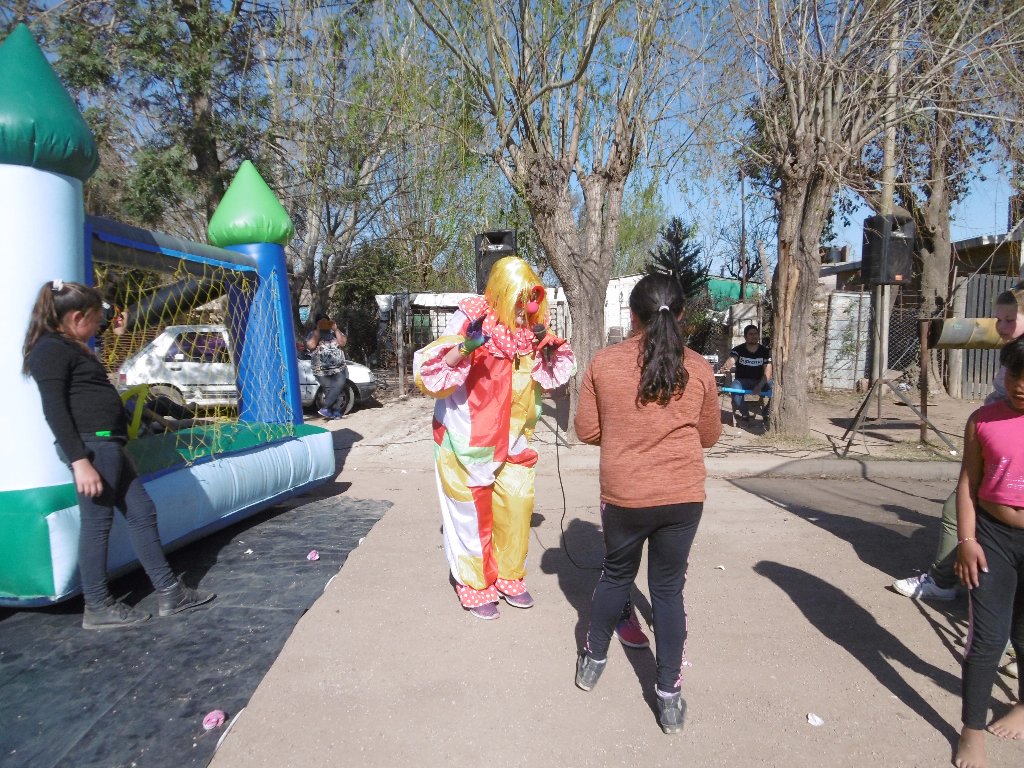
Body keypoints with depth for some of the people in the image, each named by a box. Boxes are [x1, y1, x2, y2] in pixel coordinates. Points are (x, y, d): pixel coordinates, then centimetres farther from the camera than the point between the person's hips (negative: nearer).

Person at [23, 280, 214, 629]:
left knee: (142, 511, 9)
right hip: (91, 444, -10)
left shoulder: (72, 349, 22)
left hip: (107, 444, 11)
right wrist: (79, 461, -23)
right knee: (97, 522, -3)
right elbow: (54, 409, -17)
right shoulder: (51, 349, -9)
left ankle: (169, 593, 15)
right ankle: (98, 607, 10)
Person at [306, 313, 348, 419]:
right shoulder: (313, 334, 10)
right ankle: (336, 412, -6)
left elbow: (343, 342, 2)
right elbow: (311, 346, -8)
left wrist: (336, 329, -4)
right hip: (322, 370, -2)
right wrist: (318, 331, -7)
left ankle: (326, 408, -16)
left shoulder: (335, 332, 16)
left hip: (339, 368, 2)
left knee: (339, 386, -20)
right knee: (330, 390, -12)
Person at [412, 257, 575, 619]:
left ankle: (509, 578, 30)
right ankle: (476, 587, 22)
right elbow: (430, 374, -25)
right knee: (472, 514, 4)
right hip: (468, 439, -5)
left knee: (516, 506, 9)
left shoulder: (529, 328, -1)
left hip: (512, 440, 5)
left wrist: (548, 350, -5)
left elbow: (544, 376, 16)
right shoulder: (471, 320, -18)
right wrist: (464, 346, -41)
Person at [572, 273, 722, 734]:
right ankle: (669, 695, 20)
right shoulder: (698, 368, -3)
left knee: (616, 575, 21)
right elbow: (709, 436, 8)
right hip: (683, 496, 0)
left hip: (623, 494, 0)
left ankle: (593, 660, 38)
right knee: (668, 589, 12)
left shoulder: (604, 363, -6)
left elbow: (586, 431, -1)